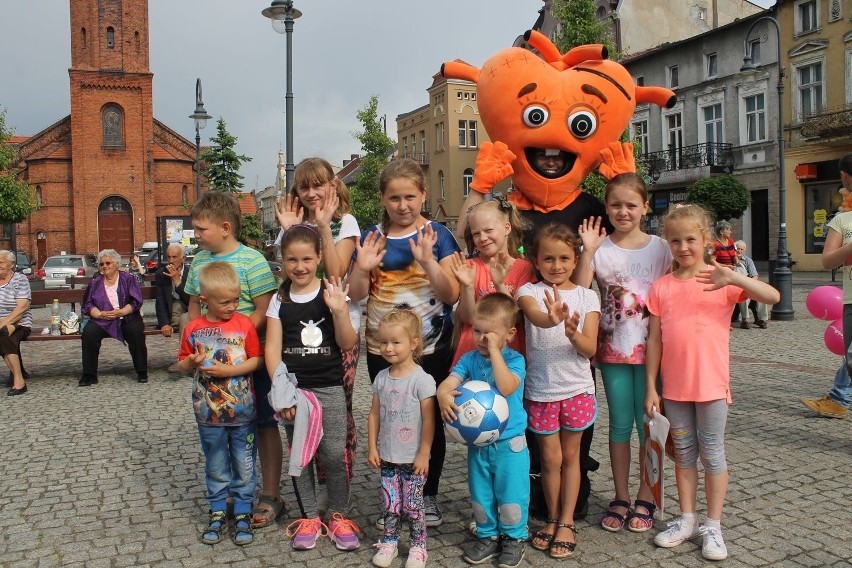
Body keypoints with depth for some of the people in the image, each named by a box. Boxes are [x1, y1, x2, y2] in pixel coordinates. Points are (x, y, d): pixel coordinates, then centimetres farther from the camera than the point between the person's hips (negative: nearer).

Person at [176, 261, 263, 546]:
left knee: (244, 467, 10)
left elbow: (257, 359, -6)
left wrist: (229, 370, -18)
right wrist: (191, 363, -17)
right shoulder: (193, 329, -3)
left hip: (243, 412, -1)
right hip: (209, 414, 1)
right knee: (216, 467, 15)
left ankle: (243, 514, 25)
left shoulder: (245, 324, -7)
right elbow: (182, 363, 6)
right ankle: (217, 514, 31)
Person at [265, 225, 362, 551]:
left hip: (329, 388, -1)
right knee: (299, 455, 10)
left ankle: (338, 515, 18)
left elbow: (347, 344, -4)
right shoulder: (279, 301, 3)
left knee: (334, 455, -2)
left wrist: (340, 310, -19)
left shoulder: (332, 295, -1)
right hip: (293, 388, 2)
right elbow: (272, 349, -1)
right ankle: (309, 517, 25)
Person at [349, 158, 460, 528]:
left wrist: (427, 260, -24)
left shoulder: (437, 235, -4)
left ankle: (428, 496, 28)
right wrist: (363, 267, -17)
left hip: (431, 349, -2)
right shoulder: (372, 238, 3)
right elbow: (356, 295, 2)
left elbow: (451, 295, -10)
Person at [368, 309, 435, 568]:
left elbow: (429, 420, -13)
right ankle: (388, 542, 29)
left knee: (412, 505, 6)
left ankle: (418, 546, 23)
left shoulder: (422, 380, -15)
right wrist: (372, 448, 4)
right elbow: (374, 414, 7)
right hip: (387, 457, 4)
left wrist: (424, 454, -12)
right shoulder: (381, 378, 1)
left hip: (413, 459, -4)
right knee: (389, 503, 12)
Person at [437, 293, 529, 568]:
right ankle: (488, 535, 36)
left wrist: (494, 350, -28)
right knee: (480, 495, 16)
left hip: (509, 443, -4)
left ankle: (514, 538, 29)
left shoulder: (514, 360, -13)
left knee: (511, 495, 7)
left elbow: (507, 387, -31)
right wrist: (444, 395, -37)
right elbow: (449, 382, -13)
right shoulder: (470, 359, -2)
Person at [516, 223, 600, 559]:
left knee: (570, 456, 11)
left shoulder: (586, 297, -1)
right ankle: (553, 519, 27)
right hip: (540, 389, -1)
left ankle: (567, 522, 23)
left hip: (577, 388, 1)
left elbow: (589, 348, -7)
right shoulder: (530, 291, -5)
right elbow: (534, 315, -30)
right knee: (550, 458, 9)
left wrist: (572, 332, -29)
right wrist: (551, 318, -53)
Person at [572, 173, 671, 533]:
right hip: (613, 348, 0)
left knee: (648, 423, 6)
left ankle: (645, 498, 21)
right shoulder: (600, 249, 0)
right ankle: (621, 498, 22)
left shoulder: (659, 247, 1)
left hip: (649, 347, 0)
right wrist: (588, 251, -18)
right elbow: (579, 291, -12)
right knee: (620, 425, 9)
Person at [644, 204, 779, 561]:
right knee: (684, 453, 14)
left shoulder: (721, 281, -4)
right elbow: (654, 340, 3)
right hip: (674, 386, 3)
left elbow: (772, 296, -16)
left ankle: (713, 526, 21)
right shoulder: (661, 287, 2)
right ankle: (687, 520, 28)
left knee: (712, 454, 8)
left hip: (712, 384, -2)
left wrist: (733, 277, -29)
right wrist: (650, 386, 2)